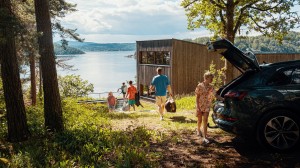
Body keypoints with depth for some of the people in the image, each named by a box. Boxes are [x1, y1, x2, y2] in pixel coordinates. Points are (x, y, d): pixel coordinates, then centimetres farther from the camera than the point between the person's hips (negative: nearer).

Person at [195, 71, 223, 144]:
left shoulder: (211, 87, -1)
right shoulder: (200, 86, -12)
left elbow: (216, 95, 2)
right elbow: (197, 97, -10)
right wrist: (198, 107, -15)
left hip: (207, 106, 2)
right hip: (200, 106, -2)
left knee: (205, 121, -3)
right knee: (200, 120, 13)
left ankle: (205, 137, -2)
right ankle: (198, 130, 43)